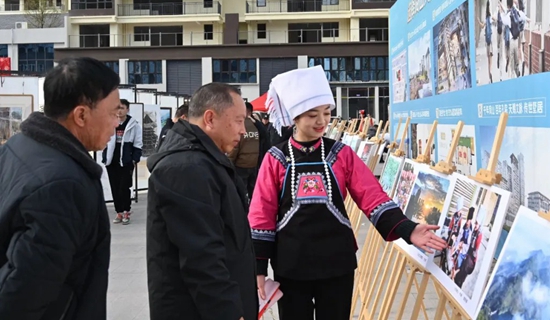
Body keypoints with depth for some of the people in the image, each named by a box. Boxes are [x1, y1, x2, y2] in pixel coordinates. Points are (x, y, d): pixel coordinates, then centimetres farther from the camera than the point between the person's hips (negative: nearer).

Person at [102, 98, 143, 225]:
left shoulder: (134, 124, -4)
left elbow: (138, 144, -3)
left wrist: (134, 160, -9)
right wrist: (105, 158, 6)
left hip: (126, 161, -4)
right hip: (112, 161, 4)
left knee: (124, 187, -2)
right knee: (115, 188, 8)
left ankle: (126, 211, 12)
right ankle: (119, 212, 18)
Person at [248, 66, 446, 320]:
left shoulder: (341, 154, 1)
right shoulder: (275, 159, -2)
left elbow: (373, 198, -5)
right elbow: (261, 215, -2)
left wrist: (407, 230, -20)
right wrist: (259, 267, -5)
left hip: (337, 264, 1)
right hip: (291, 266, -1)